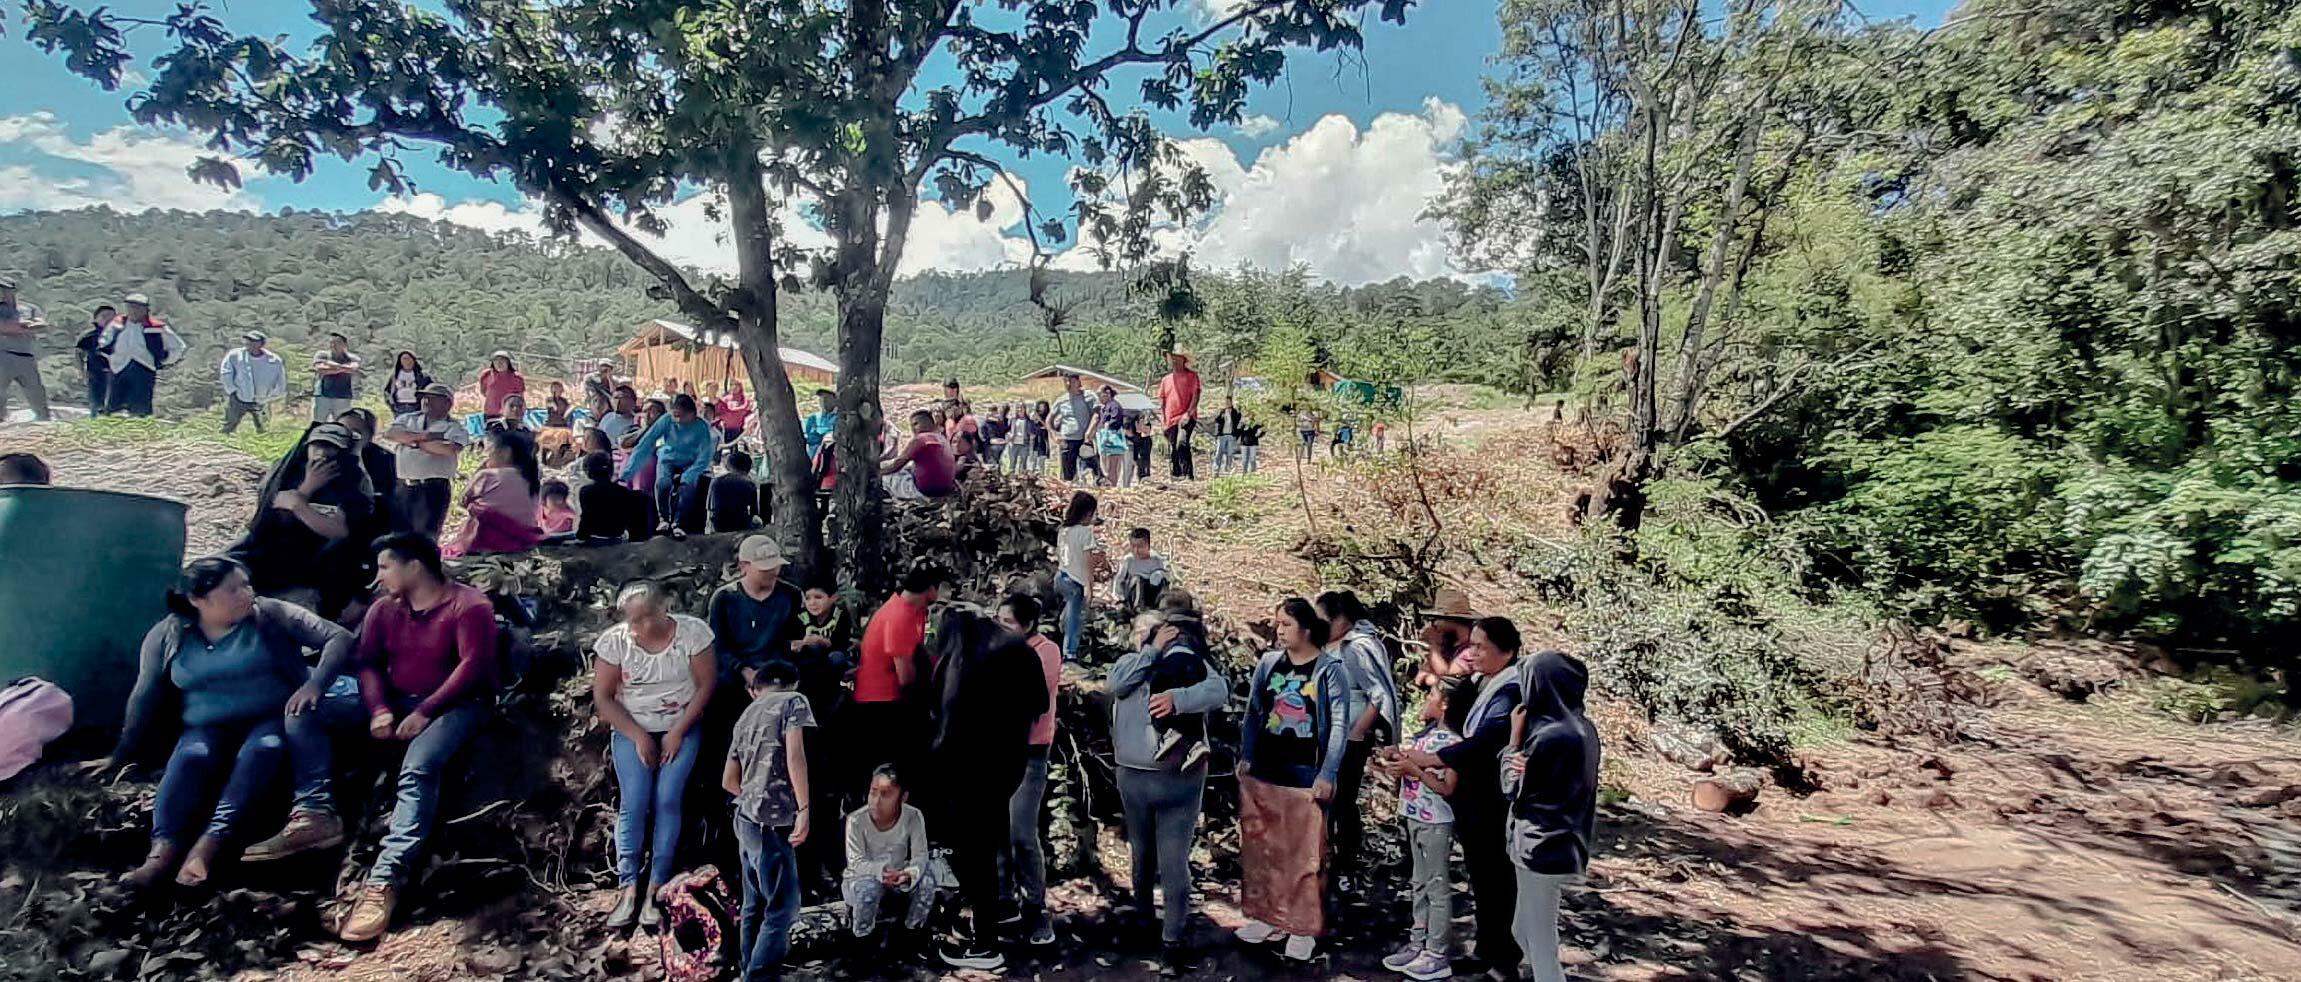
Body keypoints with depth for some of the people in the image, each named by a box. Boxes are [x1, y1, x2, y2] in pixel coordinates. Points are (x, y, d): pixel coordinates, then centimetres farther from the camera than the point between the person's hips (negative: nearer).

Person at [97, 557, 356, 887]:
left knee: (263, 749, -35)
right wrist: (122, 755, 17)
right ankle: (162, 851, -46)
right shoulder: (166, 635, 4)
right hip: (209, 728, 2)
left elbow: (339, 638, -11)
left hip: (272, 720, -2)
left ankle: (208, 845, -47)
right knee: (191, 755, -32)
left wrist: (315, 683, -27)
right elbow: (145, 697, 14)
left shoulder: (271, 615, -4)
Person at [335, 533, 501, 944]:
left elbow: (473, 665, -16)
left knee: (418, 768, -33)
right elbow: (368, 663, 5)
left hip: (455, 705, -7)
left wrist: (425, 712, -21)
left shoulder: (469, 605, -7)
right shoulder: (383, 609, 14)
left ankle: (384, 880, -40)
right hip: (396, 703, 7)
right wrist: (380, 710, -13)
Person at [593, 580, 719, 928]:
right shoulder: (613, 641, -7)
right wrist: (639, 736, -12)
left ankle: (656, 889, -10)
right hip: (631, 730, 1)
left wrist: (678, 732, -13)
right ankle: (628, 888, -7)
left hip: (682, 728, -1)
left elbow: (706, 685, -8)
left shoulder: (693, 632, -10)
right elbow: (602, 697, -4)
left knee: (667, 799, -16)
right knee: (634, 802, -15)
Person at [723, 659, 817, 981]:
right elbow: (795, 755, -17)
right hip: (771, 822, -8)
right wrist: (804, 809, -19)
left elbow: (728, 781, 21)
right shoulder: (793, 701, -3)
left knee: (755, 905, 15)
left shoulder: (746, 716, 18)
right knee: (782, 908, -4)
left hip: (746, 818, 8)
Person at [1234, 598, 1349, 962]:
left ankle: (1304, 927, 16)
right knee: (1260, 847, 13)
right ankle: (1267, 915, 28)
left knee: (1305, 853, 4)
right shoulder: (1268, 663, 3)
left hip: (1306, 773, -4)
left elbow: (1339, 725, -9)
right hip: (1264, 771, 4)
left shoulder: (1329, 669, -8)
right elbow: (1253, 714, 9)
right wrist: (1245, 757, 3)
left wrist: (1328, 774, -13)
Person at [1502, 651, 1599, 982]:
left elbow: (1514, 788, -10)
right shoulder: (1583, 728, 3)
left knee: (1539, 944, 5)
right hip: (1563, 844, 9)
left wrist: (1515, 738, -5)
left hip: (1541, 849, -9)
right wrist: (1525, 763, -9)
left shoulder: (1548, 737, -24)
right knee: (1524, 930, 22)